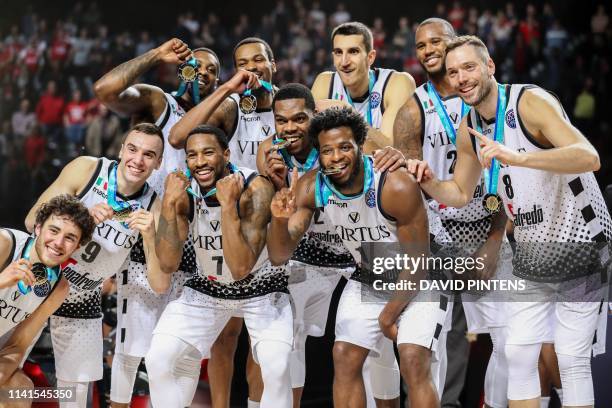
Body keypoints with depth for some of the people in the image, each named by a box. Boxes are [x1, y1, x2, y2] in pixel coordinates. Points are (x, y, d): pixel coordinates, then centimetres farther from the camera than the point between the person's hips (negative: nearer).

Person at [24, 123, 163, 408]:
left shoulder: (153, 208, -13)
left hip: (82, 302, 2)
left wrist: (150, 237, -32)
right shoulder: (86, 169, -17)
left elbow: (159, 284, -15)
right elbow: (32, 221, -17)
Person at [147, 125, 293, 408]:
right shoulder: (184, 192, -16)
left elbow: (241, 268, -35)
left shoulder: (255, 189, -27)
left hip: (261, 286, -3)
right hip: (208, 286, 3)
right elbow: (168, 264, -23)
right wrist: (169, 203, -32)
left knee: (277, 369, -25)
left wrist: (228, 205, -41)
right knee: (157, 360, -11)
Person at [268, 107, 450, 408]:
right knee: (345, 359, -2)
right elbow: (279, 256, -17)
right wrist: (279, 219, -38)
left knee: (414, 363, -20)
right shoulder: (311, 188, -16)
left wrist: (390, 313, -12)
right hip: (367, 279, 5)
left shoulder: (397, 187, -30)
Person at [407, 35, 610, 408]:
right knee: (519, 354, 5)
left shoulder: (531, 101, -19)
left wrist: (516, 157, -44)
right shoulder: (468, 129, 4)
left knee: (572, 359, -8)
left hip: (580, 246, -7)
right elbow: (460, 194, 18)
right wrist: (429, 183, -4)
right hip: (533, 252, 7)